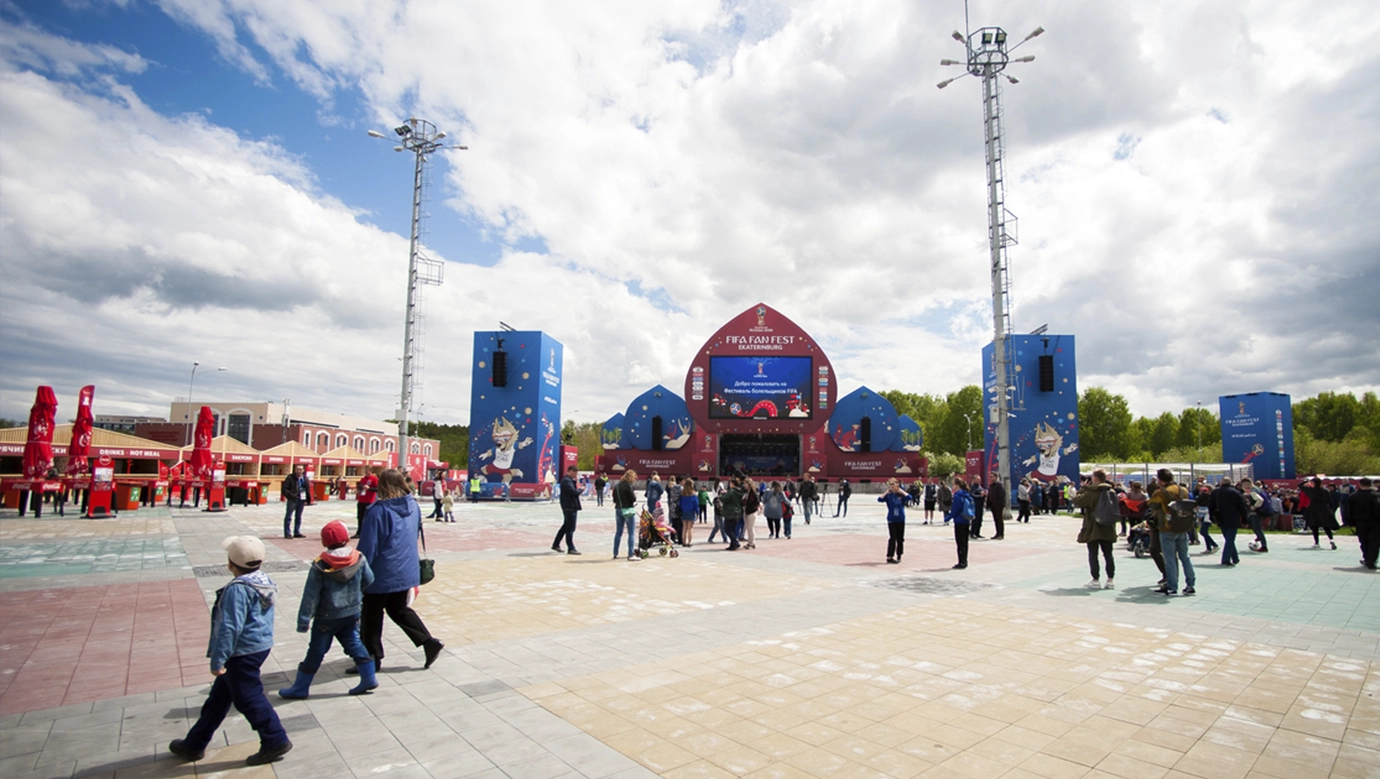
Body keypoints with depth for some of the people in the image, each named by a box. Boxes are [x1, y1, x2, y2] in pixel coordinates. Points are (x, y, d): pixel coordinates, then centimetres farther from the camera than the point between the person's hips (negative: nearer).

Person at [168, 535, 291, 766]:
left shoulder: (238, 589, -24)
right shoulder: (264, 581, 5)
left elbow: (229, 627, -26)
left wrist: (217, 660, -19)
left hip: (242, 653, -10)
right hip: (261, 646, 10)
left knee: (248, 698, 3)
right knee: (219, 696, 22)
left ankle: (275, 741, 11)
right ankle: (195, 744, 36)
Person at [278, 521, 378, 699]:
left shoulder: (319, 565, -16)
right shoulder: (359, 559, -7)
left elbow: (311, 596, -14)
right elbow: (368, 580, 4)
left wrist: (303, 619, -8)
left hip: (327, 618, -3)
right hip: (352, 613, 3)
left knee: (316, 651, 9)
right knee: (354, 644, 14)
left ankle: (300, 688, 22)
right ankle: (369, 678, 14)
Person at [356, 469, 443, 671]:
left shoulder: (378, 511, -19)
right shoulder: (414, 507, 1)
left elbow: (368, 547, -17)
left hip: (382, 574, -6)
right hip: (407, 571, 6)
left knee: (371, 615, 13)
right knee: (399, 609, 21)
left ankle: (372, 658, 22)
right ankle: (429, 642, 12)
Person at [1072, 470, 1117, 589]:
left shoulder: (1091, 492, -17)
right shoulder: (1112, 491, 4)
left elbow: (1077, 501, -10)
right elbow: (1117, 509, 15)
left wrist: (1083, 489, -3)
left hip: (1093, 529, -6)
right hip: (1108, 529, 6)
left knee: (1093, 554, 2)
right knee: (1108, 554, 11)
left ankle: (1096, 580, 4)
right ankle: (1110, 580, 12)